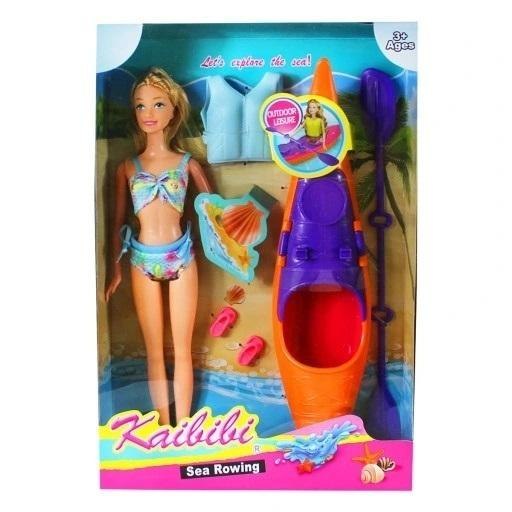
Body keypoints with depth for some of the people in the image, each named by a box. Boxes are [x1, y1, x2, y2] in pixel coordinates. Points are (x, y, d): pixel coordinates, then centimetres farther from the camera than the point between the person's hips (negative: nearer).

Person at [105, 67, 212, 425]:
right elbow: (118, 221, 10)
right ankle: (164, 428, 24)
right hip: (143, 260, 2)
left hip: (181, 256, -1)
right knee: (155, 351, 10)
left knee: (182, 350, 6)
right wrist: (116, 269, 10)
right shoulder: (127, 167, 6)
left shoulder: (187, 163, 2)